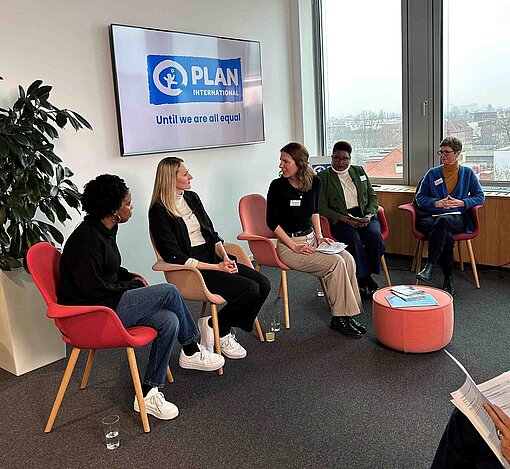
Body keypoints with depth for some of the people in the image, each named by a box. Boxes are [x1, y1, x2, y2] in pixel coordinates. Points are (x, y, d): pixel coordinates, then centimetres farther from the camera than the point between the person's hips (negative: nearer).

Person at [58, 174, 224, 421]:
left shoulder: (104, 230, 10)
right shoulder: (87, 239, -20)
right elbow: (91, 288, -23)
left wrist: (128, 276, 6)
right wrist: (131, 286, -10)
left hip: (108, 302, 10)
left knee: (169, 322, -12)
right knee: (168, 292, -17)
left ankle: (148, 393, -3)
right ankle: (191, 352, 5)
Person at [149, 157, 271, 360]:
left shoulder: (192, 197, 13)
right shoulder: (159, 212, -10)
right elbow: (175, 257, -14)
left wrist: (225, 257, -2)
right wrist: (216, 267, -17)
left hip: (213, 258, 8)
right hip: (192, 269, -8)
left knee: (263, 284, -9)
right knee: (250, 289, -22)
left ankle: (222, 328, 5)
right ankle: (217, 328, 1)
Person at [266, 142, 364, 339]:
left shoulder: (314, 182, 4)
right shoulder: (278, 186, -11)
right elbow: (272, 221, -8)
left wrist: (319, 236, 6)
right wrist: (295, 247, -14)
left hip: (311, 238, 6)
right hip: (288, 244, -5)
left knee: (348, 259, -19)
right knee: (335, 263, -24)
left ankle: (345, 315, -11)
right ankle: (339, 318, -12)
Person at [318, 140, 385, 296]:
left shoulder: (359, 171, 18)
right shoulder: (323, 177, 4)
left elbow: (372, 196, 17)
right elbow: (322, 207, -4)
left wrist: (369, 214, -4)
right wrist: (346, 219, -15)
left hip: (364, 215, 3)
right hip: (340, 220, -3)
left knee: (374, 235, -28)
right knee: (353, 238, -33)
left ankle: (364, 276, -13)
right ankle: (365, 279, -19)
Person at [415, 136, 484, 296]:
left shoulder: (468, 173, 17)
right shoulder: (432, 173, 18)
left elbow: (480, 197, 15)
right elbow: (419, 197, 14)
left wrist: (461, 202, -4)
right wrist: (437, 203, -5)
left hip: (457, 218, -1)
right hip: (432, 215, 1)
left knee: (443, 221, -40)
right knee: (446, 236, -35)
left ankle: (429, 266, -42)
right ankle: (448, 279, -28)